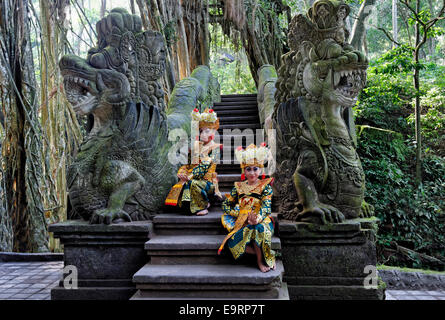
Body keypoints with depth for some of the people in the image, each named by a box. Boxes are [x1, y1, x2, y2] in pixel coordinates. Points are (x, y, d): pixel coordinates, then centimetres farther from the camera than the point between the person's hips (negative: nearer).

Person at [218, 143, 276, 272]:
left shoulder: (265, 186, 3)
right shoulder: (239, 187, 12)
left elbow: (266, 207, -10)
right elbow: (226, 205, 13)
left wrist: (258, 218, -31)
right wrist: (238, 213, -5)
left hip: (261, 221, -2)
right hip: (241, 222, 3)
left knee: (258, 228, -39)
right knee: (232, 240, -28)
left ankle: (260, 260, -19)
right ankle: (261, 254, -15)